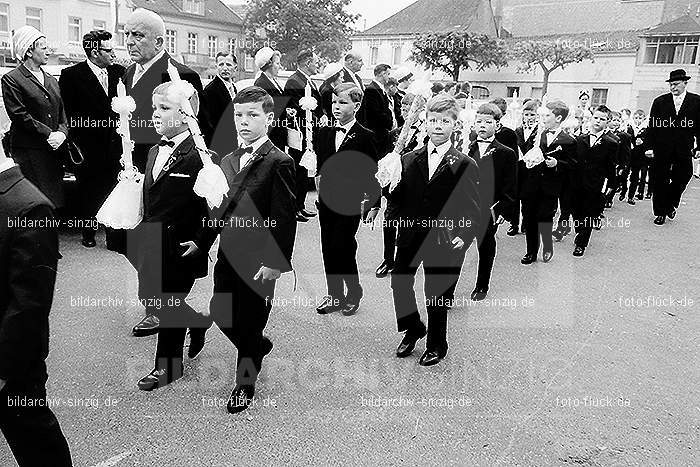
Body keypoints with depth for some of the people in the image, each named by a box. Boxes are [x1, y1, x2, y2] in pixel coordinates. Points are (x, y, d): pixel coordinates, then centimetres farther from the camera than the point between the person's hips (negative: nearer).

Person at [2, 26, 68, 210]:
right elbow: (19, 116, -10)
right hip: (29, 151, -6)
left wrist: (61, 132, -3)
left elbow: (62, 113, 16)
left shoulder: (52, 80, 19)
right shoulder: (11, 79, -2)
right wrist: (49, 134, -13)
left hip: (55, 149, 6)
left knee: (57, 200, 4)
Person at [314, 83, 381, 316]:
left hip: (350, 203, -5)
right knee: (328, 250, 9)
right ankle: (334, 295, 24)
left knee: (343, 250, -6)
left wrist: (374, 205, -5)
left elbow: (373, 173, -4)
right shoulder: (323, 133, 9)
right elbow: (319, 167, 13)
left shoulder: (365, 137, -6)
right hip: (326, 200, 5)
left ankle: (353, 294, 16)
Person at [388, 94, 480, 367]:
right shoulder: (409, 160, 7)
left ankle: (436, 345, 31)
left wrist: (464, 237, -14)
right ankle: (413, 328, 26)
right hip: (410, 237, 3)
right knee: (398, 282, -4)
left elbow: (474, 210, -1)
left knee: (437, 295, 7)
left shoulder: (465, 165, -1)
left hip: (445, 241, -3)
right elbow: (400, 200, 7)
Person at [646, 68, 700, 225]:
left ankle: (671, 204, 31)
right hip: (662, 149, 0)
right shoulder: (660, 101, 4)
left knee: (682, 178, 5)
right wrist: (651, 147, -3)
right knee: (661, 181, 5)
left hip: (684, 150, 0)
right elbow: (652, 126, 3)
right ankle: (660, 213, 15)